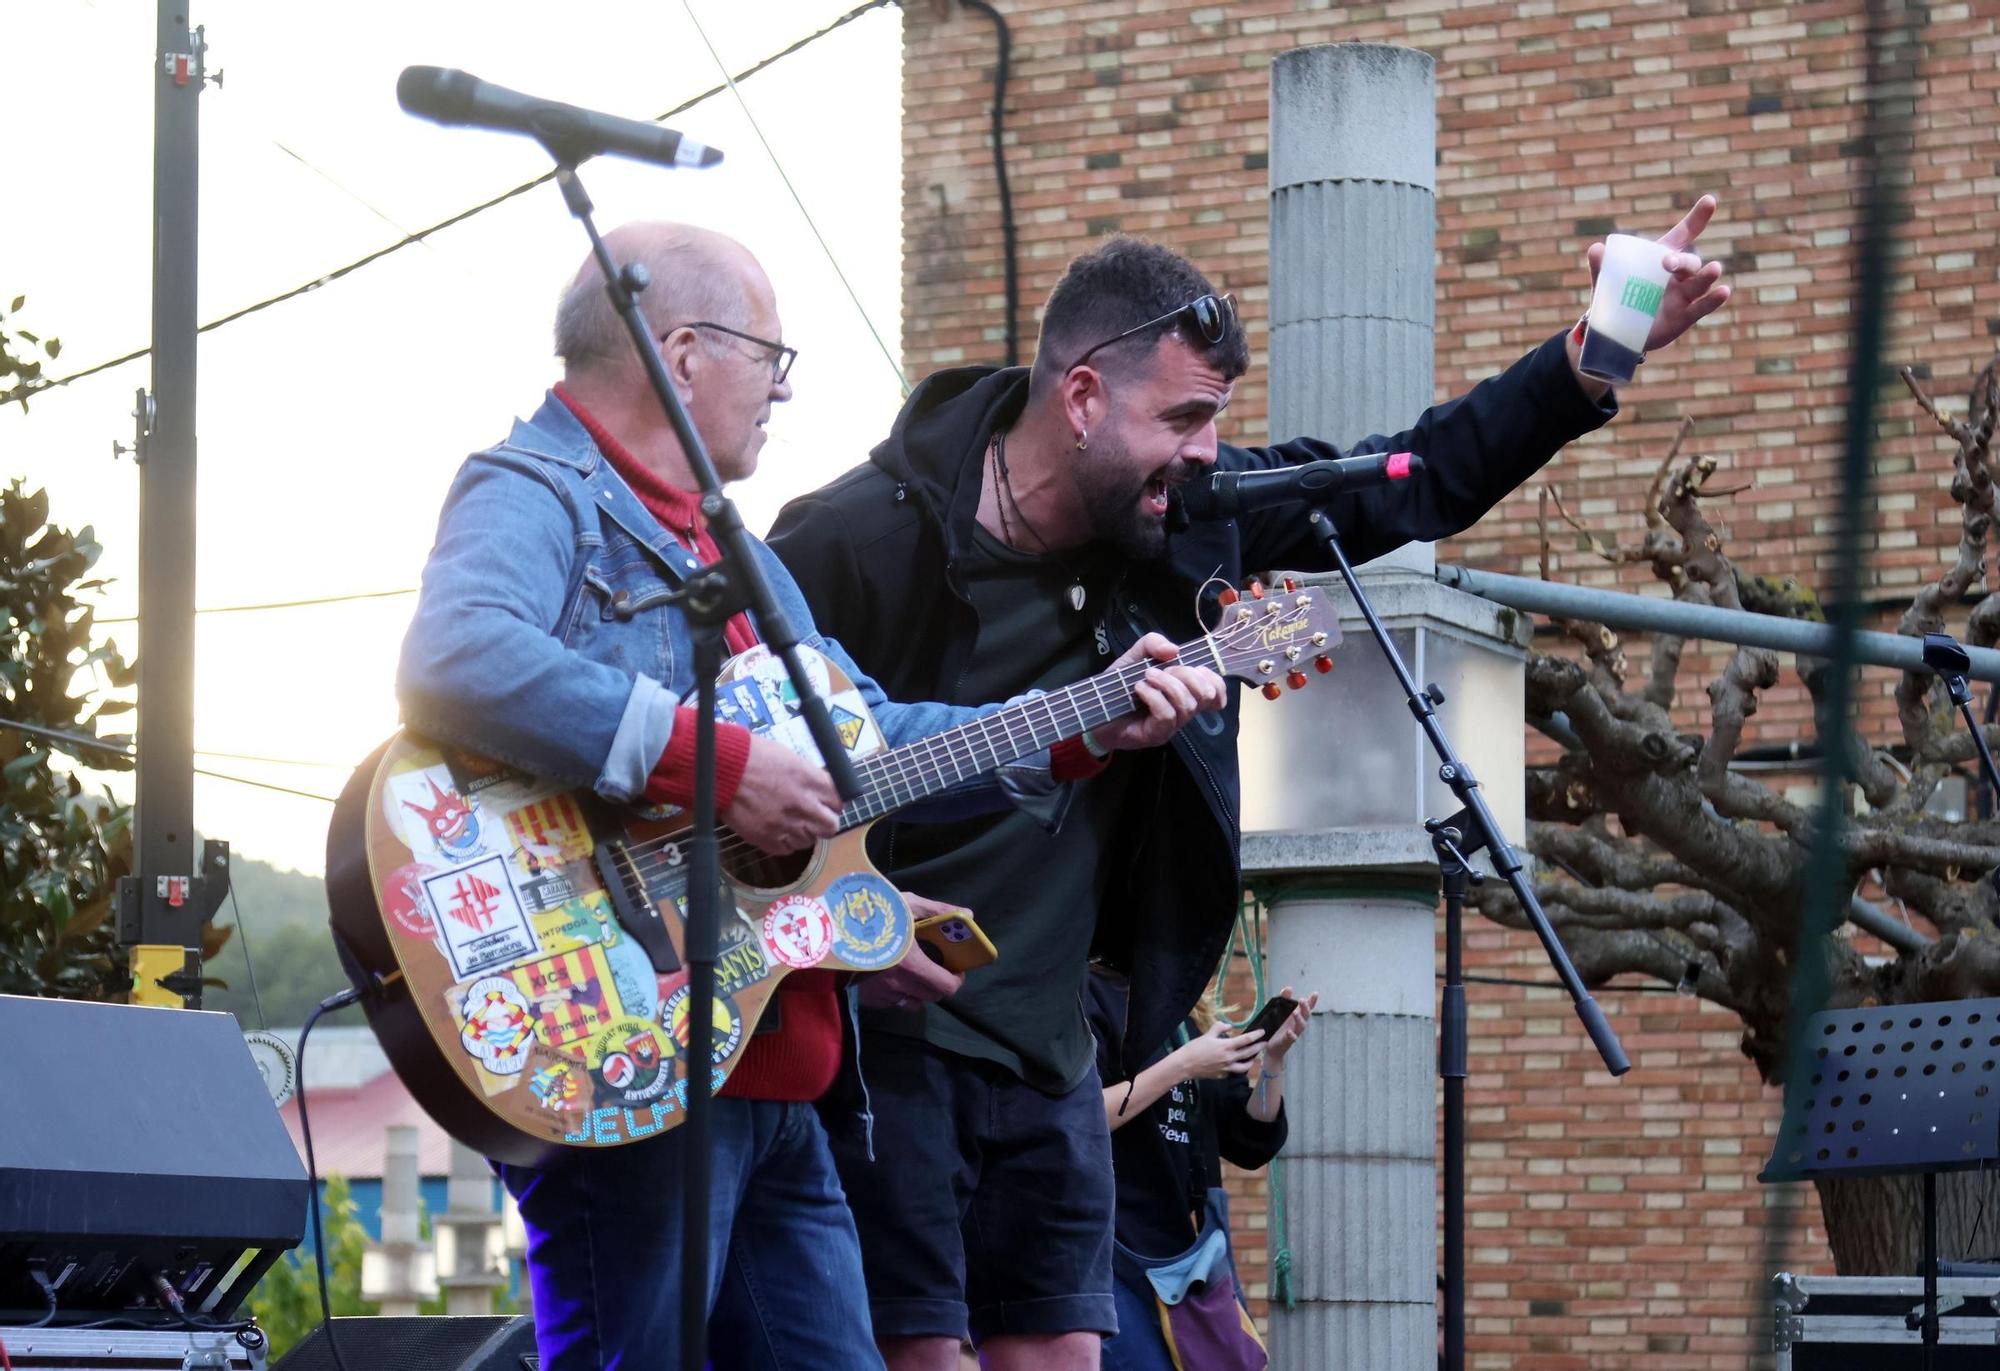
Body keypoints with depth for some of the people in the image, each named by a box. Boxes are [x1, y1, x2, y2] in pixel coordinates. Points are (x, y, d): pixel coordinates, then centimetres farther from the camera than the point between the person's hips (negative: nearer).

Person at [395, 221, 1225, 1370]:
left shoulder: (734, 550, 25)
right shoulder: (536, 500, -8)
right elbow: (457, 665, -29)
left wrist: (1089, 732, 19)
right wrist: (717, 765, -27)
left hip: (775, 1079, 10)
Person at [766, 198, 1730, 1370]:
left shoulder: (1185, 521, 2)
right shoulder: (860, 539, -16)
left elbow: (1410, 483, 8)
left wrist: (1597, 358, -3)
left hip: (1046, 1054, 7)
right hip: (883, 1040, -7)